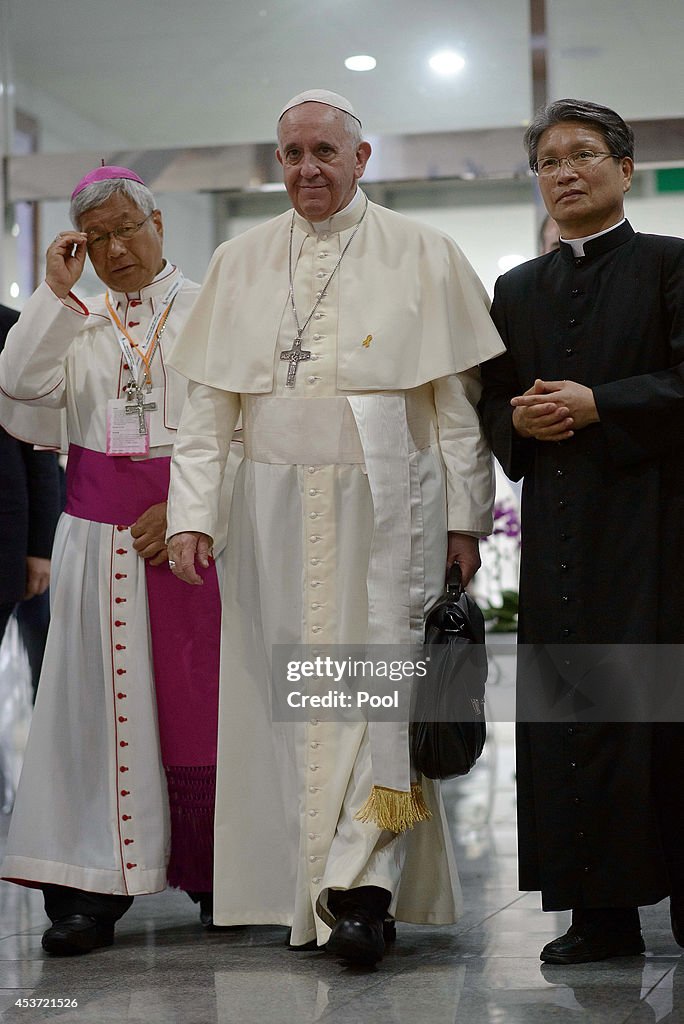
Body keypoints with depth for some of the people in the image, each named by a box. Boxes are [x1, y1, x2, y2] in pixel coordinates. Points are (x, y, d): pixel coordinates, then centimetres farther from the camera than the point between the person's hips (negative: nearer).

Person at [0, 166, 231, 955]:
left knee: (200, 698, 1)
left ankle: (215, 875, 13)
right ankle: (95, 886, 0)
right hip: (101, 529, 2)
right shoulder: (74, 321, 12)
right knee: (104, 693, -1)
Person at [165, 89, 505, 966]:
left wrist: (464, 516, -3)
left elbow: (456, 397, 2)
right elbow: (207, 402, 8)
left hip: (386, 512, -2)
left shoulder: (420, 256, 3)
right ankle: (300, 883, 10)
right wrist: (191, 514, -2)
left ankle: (361, 883, -7)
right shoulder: (239, 262, 10)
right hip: (275, 510, 3)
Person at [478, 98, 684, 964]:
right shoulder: (516, 290, 19)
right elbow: (490, 404, 19)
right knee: (573, 709, 0)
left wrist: (597, 405, -15)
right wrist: (521, 419, -3)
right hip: (561, 528, 4)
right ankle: (603, 913, 5)